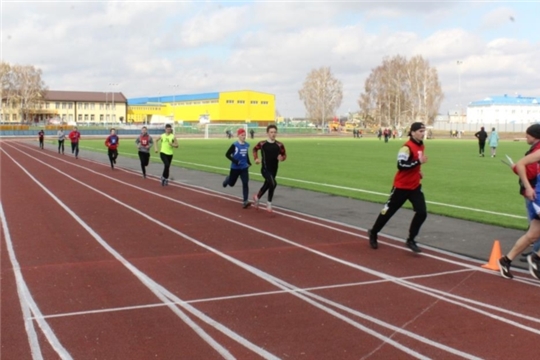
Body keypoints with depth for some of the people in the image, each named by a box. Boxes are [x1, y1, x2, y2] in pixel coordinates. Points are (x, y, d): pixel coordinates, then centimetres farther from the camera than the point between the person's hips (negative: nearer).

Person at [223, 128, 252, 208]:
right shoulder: (234, 145, -15)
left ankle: (245, 201, -11)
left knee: (245, 183, -10)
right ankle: (227, 179, 52)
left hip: (244, 168, 3)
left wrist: (248, 162, 5)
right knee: (231, 183, 14)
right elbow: (227, 154, -12)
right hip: (235, 168, -3)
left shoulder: (247, 145, 1)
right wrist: (234, 161, -24)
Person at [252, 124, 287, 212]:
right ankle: (269, 203, -3)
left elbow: (284, 155, 7)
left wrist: (282, 158, -14)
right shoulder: (262, 144, -7)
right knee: (273, 184, -24)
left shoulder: (279, 145, -4)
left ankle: (257, 197, 47)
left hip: (274, 170, 4)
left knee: (267, 185, 18)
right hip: (265, 169, -4)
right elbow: (255, 149, 13)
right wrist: (256, 159, 2)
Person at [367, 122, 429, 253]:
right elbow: (401, 165, -30)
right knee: (388, 211, 6)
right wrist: (419, 162, -33)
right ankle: (373, 233, 27)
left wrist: (418, 171, 10)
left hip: (415, 186, 7)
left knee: (422, 213, -5)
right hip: (401, 186, -7)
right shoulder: (407, 147, -20)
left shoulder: (421, 146, 7)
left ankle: (410, 240, 7)